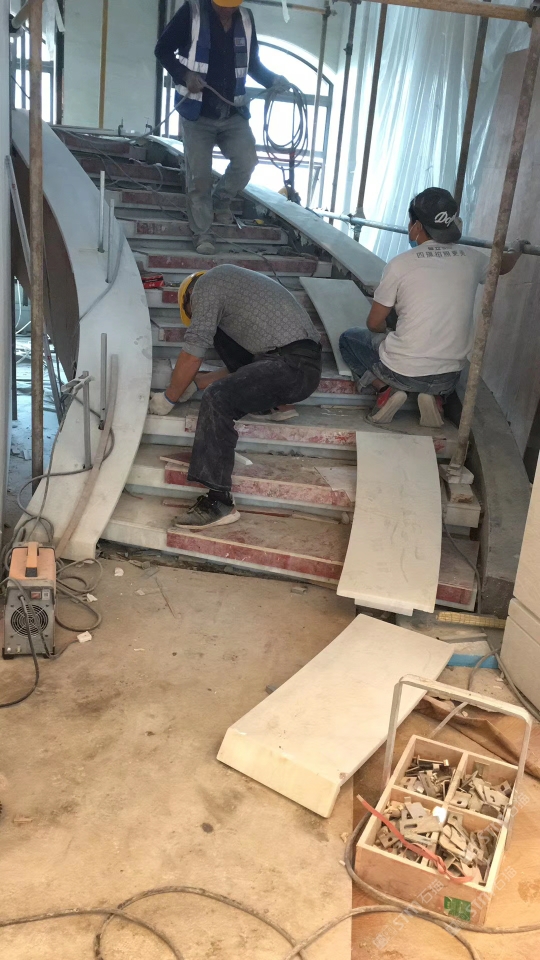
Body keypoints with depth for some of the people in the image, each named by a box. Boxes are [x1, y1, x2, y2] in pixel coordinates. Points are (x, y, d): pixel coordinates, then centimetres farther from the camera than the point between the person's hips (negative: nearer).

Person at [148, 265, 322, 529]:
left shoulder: (206, 283, 0)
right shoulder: (230, 280, 28)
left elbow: (192, 355, -5)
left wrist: (169, 398, 7)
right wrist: (196, 382, 31)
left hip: (294, 367, -10)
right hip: (300, 361, 10)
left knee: (217, 398, -25)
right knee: (217, 328, 21)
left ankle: (219, 502, -27)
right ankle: (270, 398, 14)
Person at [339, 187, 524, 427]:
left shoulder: (400, 264, -11)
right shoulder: (471, 258, 1)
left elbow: (375, 324, -1)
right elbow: (503, 265, 26)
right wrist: (517, 250, 50)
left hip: (401, 372, -3)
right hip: (449, 377, 4)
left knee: (348, 339, 23)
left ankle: (387, 390, 1)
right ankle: (435, 395, 10)